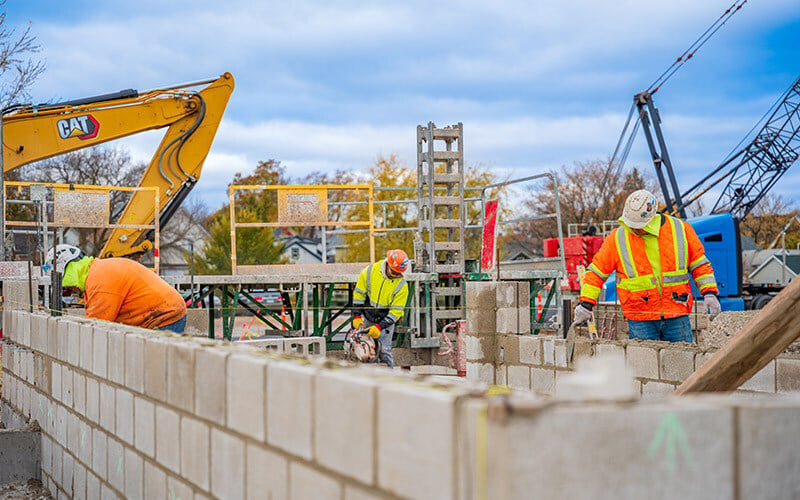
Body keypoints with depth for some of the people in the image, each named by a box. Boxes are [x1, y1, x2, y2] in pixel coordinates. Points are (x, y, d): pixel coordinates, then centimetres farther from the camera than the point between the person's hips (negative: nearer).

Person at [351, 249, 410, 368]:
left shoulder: (401, 285, -18)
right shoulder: (369, 272, -14)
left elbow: (396, 312, -16)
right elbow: (359, 294, -3)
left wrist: (379, 327, -23)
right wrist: (357, 316, -6)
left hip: (385, 321, -2)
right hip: (367, 318, 2)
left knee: (384, 351, -10)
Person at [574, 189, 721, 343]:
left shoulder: (680, 230, 1)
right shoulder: (617, 238, -2)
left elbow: (699, 264, 11)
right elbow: (597, 271, 5)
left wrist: (709, 292, 2)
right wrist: (586, 303, 0)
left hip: (677, 316, 1)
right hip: (640, 319, -1)